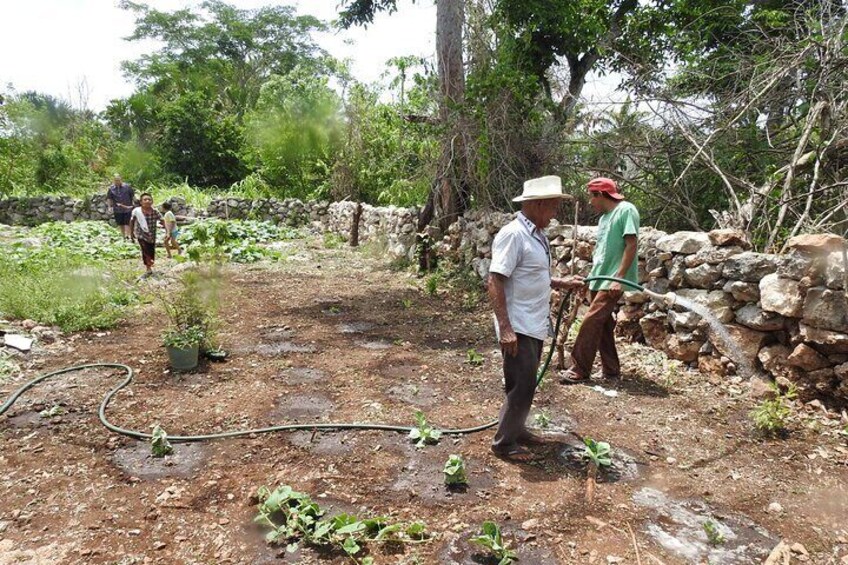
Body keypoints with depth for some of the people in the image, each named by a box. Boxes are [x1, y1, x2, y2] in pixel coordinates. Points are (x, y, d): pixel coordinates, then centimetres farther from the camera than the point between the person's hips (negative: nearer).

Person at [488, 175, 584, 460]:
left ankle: (515, 428, 35)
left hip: (535, 325, 9)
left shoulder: (538, 234, 11)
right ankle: (504, 442, 13)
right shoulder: (513, 234, -19)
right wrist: (505, 328, -26)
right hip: (518, 328, -9)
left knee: (525, 383, 19)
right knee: (522, 385, -2)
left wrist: (562, 283, 13)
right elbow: (495, 282, -23)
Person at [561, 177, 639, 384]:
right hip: (598, 279, 9)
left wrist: (618, 278, -21)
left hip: (611, 280, -9)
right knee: (603, 324, 11)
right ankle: (611, 370, 21)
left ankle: (579, 371, -7)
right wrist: (592, 275, 18)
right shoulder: (605, 216, 17)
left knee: (591, 322, -12)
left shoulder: (626, 210, -10)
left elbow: (631, 246, -16)